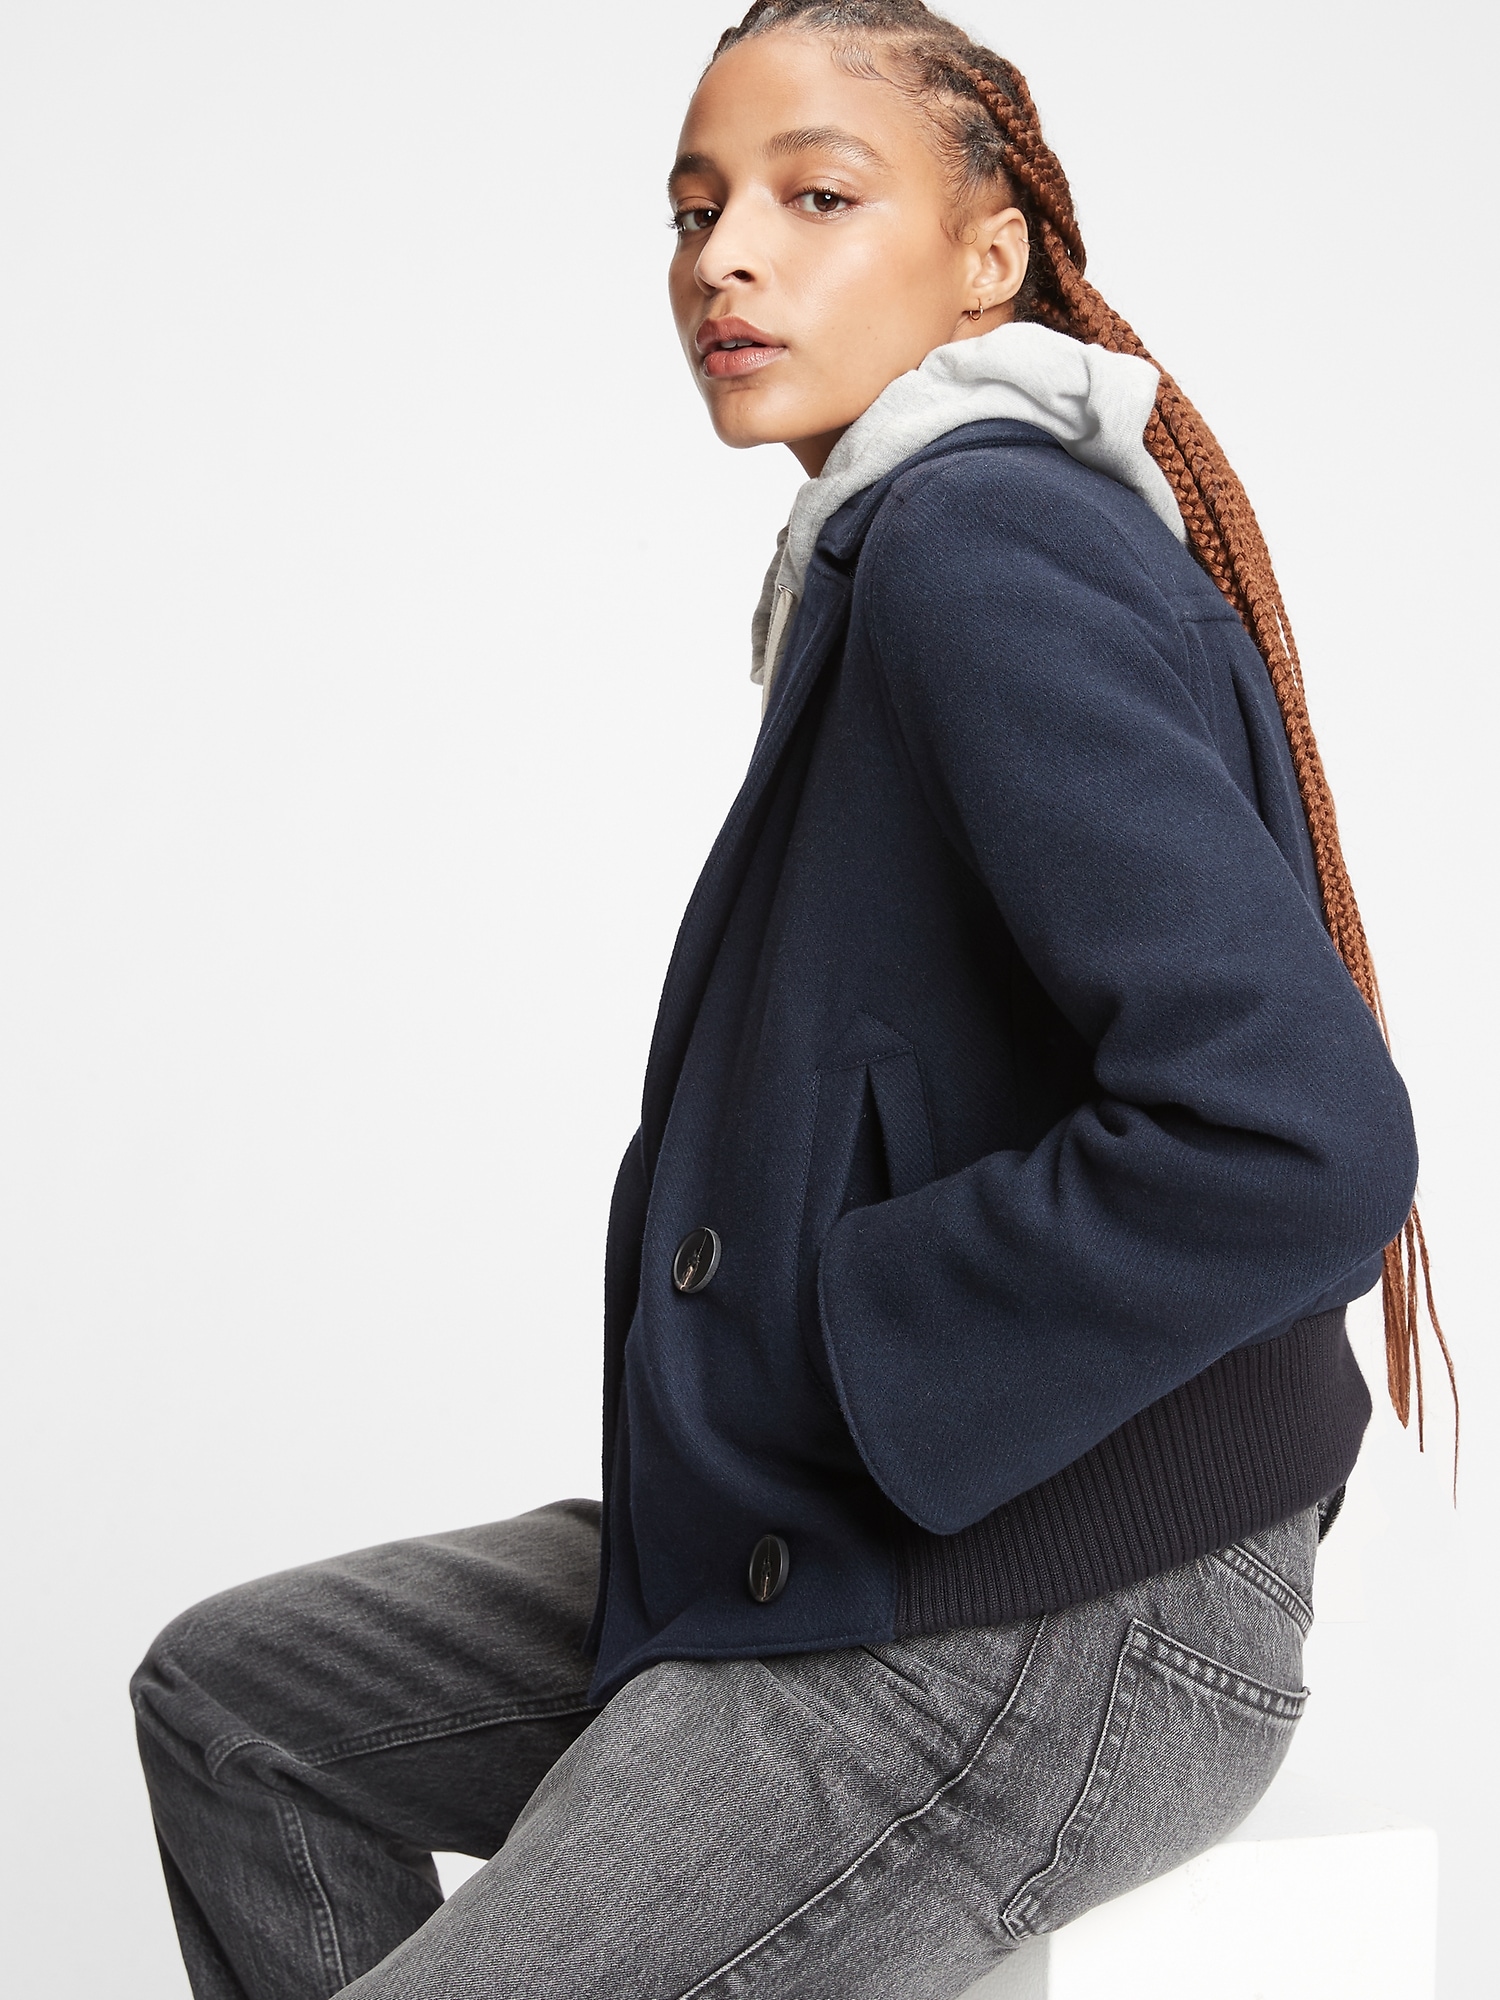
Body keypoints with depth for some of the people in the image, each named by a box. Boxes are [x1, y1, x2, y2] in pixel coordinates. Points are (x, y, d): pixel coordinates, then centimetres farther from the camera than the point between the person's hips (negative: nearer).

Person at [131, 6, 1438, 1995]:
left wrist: (839, 1338, -19)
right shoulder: (885, 552, 13)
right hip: (833, 1536, 10)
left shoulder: (983, 541, -19)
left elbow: (1295, 1135, -31)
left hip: (1062, 1624, -10)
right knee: (231, 1694, 17)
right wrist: (719, 1344, 8)